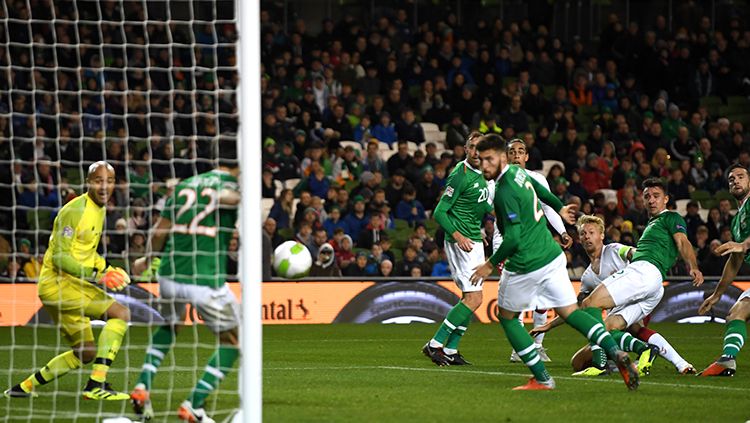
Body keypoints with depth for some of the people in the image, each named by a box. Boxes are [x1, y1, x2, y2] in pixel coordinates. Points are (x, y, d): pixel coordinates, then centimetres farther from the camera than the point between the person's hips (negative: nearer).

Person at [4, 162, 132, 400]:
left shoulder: (100, 210, 13)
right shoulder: (75, 211, -17)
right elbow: (60, 257, -21)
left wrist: (106, 269, 9)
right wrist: (95, 275, -28)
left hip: (72, 284, 10)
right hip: (58, 283, -10)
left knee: (86, 354, 16)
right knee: (120, 312, -22)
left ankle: (25, 387, 26)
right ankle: (96, 384, -25)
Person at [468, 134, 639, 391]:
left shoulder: (505, 192, -21)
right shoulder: (517, 171, 6)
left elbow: (513, 239, -23)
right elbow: (540, 190, 28)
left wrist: (490, 265, -10)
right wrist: (560, 208, 47)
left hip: (525, 267, -8)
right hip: (552, 257, 8)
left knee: (507, 318, 12)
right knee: (571, 312, 8)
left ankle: (542, 379, 9)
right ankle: (615, 352, -13)